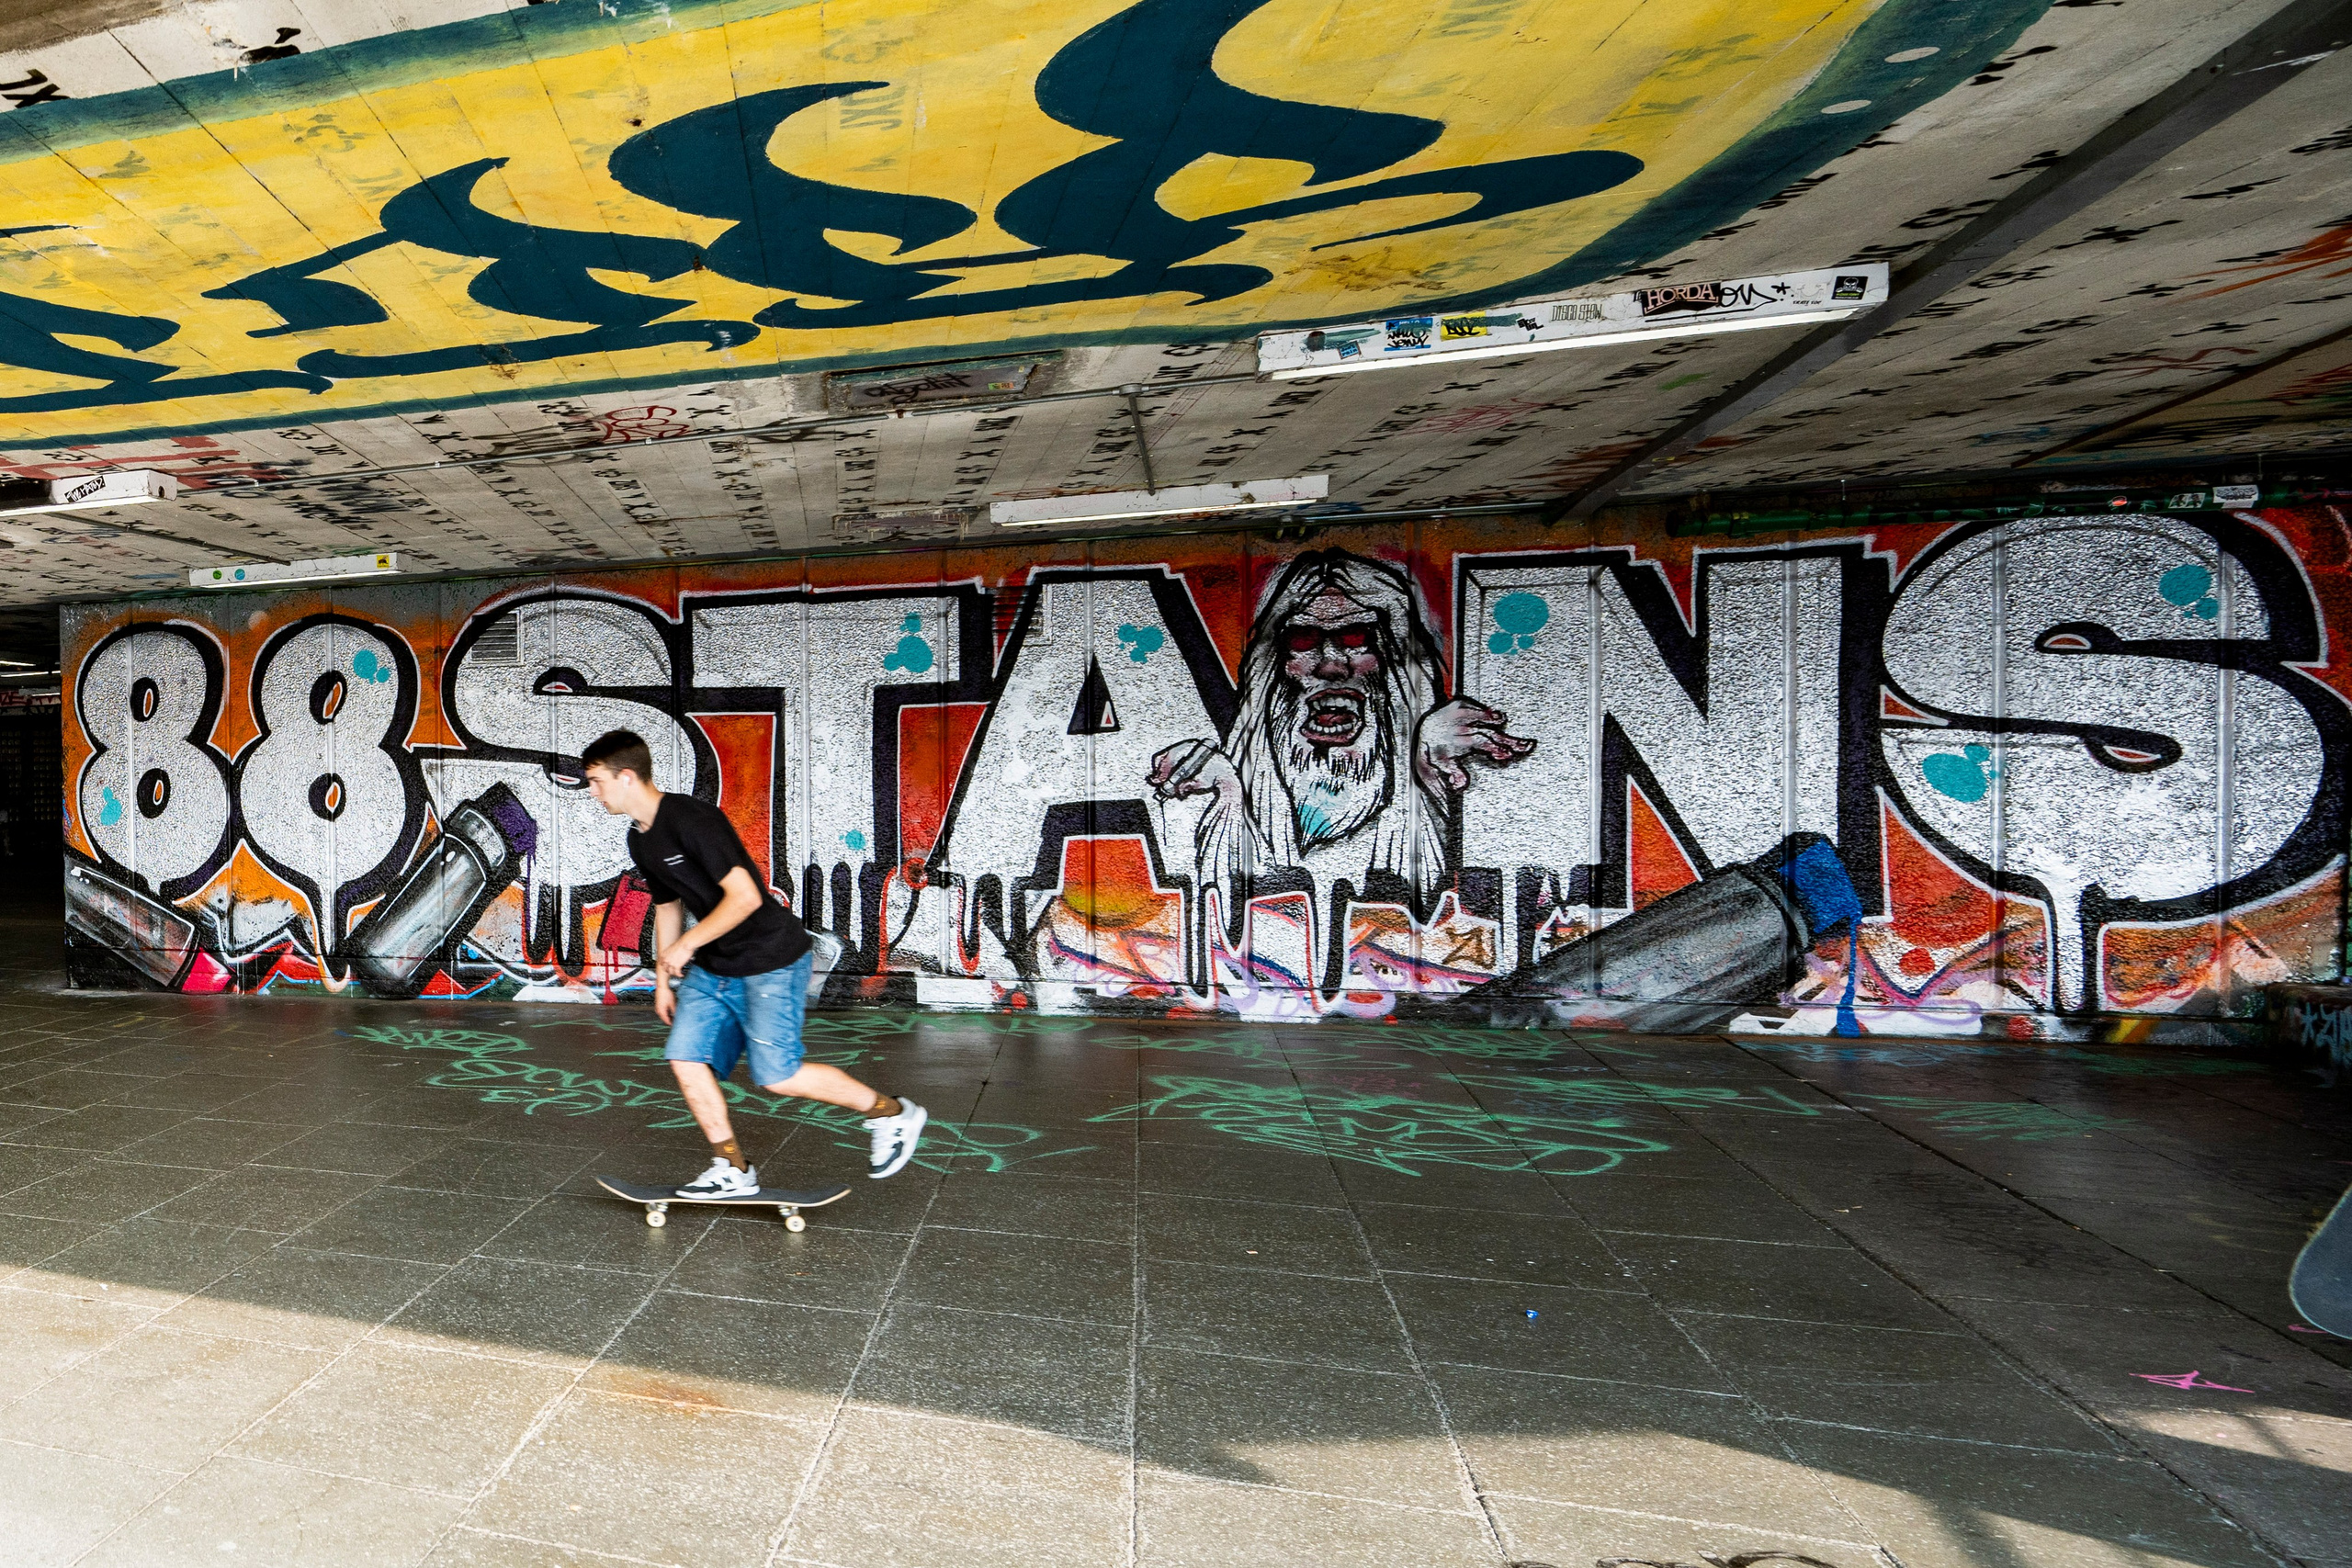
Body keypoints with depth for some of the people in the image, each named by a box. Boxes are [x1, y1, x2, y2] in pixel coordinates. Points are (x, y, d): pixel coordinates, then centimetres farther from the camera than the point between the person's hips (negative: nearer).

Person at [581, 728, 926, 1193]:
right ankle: (733, 1171, 18)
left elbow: (745, 896, -25)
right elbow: (666, 908, 22)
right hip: (711, 967, 9)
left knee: (776, 1076, -9)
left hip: (770, 960, -9)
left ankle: (893, 1113, 8)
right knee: (685, 1056, 2)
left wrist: (687, 943, -18)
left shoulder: (691, 818, -20)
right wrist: (663, 978, 21)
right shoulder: (640, 840, 11)